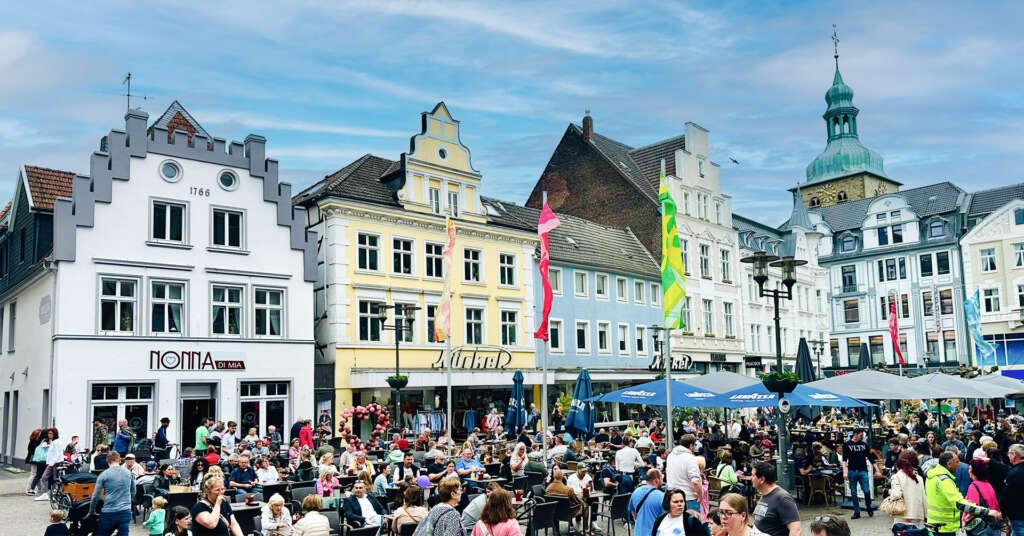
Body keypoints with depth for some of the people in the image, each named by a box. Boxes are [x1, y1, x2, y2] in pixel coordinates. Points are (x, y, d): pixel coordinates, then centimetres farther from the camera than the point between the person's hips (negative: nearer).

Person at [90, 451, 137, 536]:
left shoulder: (104, 475, -3)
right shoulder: (129, 473, 6)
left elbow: (95, 496, -1)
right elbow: (133, 493, 15)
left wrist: (91, 512, 13)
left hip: (109, 512, -3)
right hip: (125, 511, 3)